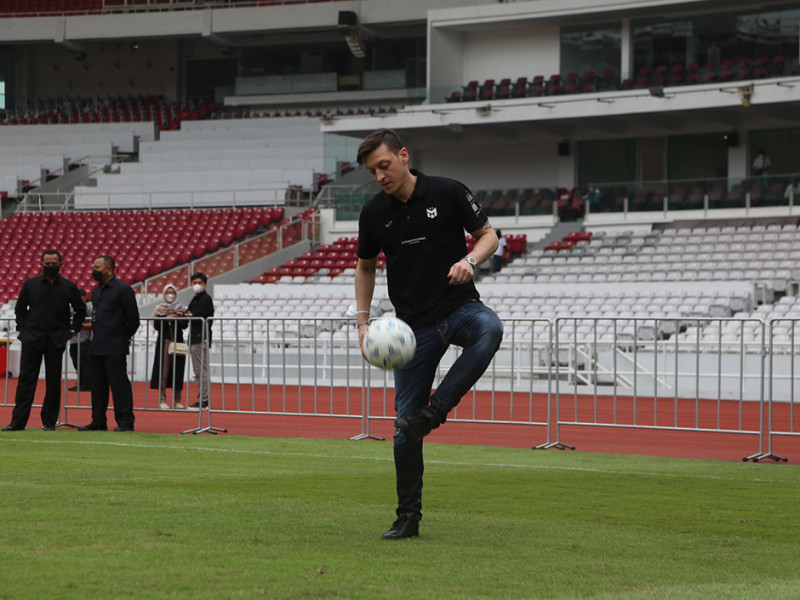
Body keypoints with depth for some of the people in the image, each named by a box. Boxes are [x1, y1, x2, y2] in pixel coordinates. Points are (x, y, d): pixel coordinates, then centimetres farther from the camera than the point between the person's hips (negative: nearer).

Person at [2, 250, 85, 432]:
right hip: (32, 338, 0)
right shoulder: (30, 284, 5)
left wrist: (72, 329, 8)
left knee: (53, 381, 1)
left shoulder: (69, 287, 4)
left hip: (56, 340, 0)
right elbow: (20, 308, 17)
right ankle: (18, 421, -3)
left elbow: (80, 309, 17)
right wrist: (23, 328, 7)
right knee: (26, 379, -4)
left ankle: (49, 421, 9)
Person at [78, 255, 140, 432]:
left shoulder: (123, 289, -9)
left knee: (119, 384, -7)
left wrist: (126, 336, 6)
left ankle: (125, 422, -4)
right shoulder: (96, 290, 16)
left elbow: (133, 318, -6)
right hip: (97, 347, 8)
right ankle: (98, 421, 16)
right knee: (98, 385, 10)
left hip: (115, 348, -8)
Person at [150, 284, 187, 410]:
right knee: (163, 369, -6)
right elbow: (156, 325, -1)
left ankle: (177, 400, 8)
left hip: (178, 341, 2)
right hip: (164, 341, -2)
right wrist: (166, 319, -13)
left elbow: (185, 326, 2)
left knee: (177, 370, 1)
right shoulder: (159, 309, 6)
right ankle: (162, 400, -4)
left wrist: (180, 318, -17)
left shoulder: (181, 309, 9)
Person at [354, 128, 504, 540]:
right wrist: (363, 322, 10)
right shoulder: (374, 213, 3)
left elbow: (489, 235, 3)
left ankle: (434, 411, -32)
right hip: (413, 324, 2)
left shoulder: (447, 193, -5)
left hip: (459, 307, -2)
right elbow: (365, 266, 18)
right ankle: (408, 517, 10)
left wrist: (470, 260, -19)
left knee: (489, 329, -39)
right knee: (404, 422, -2)